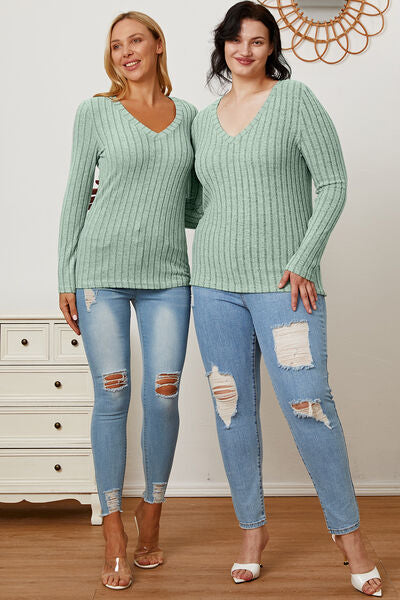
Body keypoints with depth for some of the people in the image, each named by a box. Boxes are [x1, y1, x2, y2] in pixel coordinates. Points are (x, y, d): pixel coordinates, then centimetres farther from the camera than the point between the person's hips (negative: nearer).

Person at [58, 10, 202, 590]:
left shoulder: (187, 114, 13)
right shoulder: (96, 112, 4)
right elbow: (77, 195, 3)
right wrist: (66, 277, 0)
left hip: (166, 274, 2)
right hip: (102, 270, -2)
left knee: (163, 397, 0)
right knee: (112, 397, -1)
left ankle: (151, 514, 23)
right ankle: (114, 534, 13)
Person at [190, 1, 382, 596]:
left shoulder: (295, 98, 1)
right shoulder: (204, 120, 15)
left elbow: (333, 184, -5)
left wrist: (303, 262, -11)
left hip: (282, 281, -4)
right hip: (215, 283, 5)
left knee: (307, 402, -8)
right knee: (233, 408, 7)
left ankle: (349, 534, 10)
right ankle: (252, 528, 23)